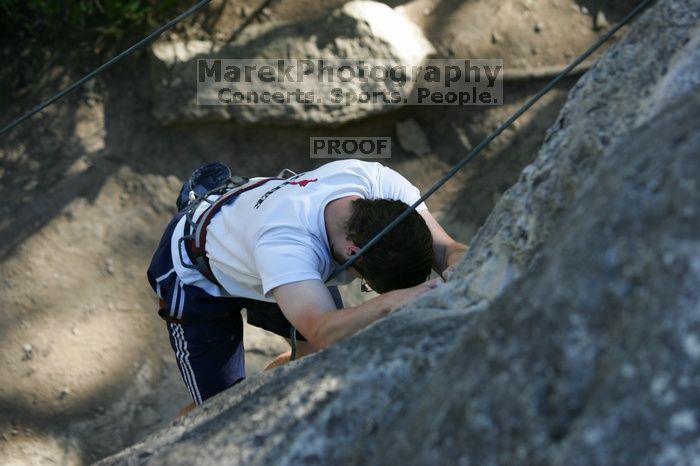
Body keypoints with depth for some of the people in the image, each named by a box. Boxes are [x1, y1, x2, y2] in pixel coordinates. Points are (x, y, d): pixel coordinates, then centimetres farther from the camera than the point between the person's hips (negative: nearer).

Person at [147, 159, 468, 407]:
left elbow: (447, 249, -31)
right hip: (196, 273, -6)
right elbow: (325, 332, -60)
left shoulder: (382, 183, -32)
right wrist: (388, 302, -77)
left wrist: (458, 270, -55)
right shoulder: (284, 242, -49)